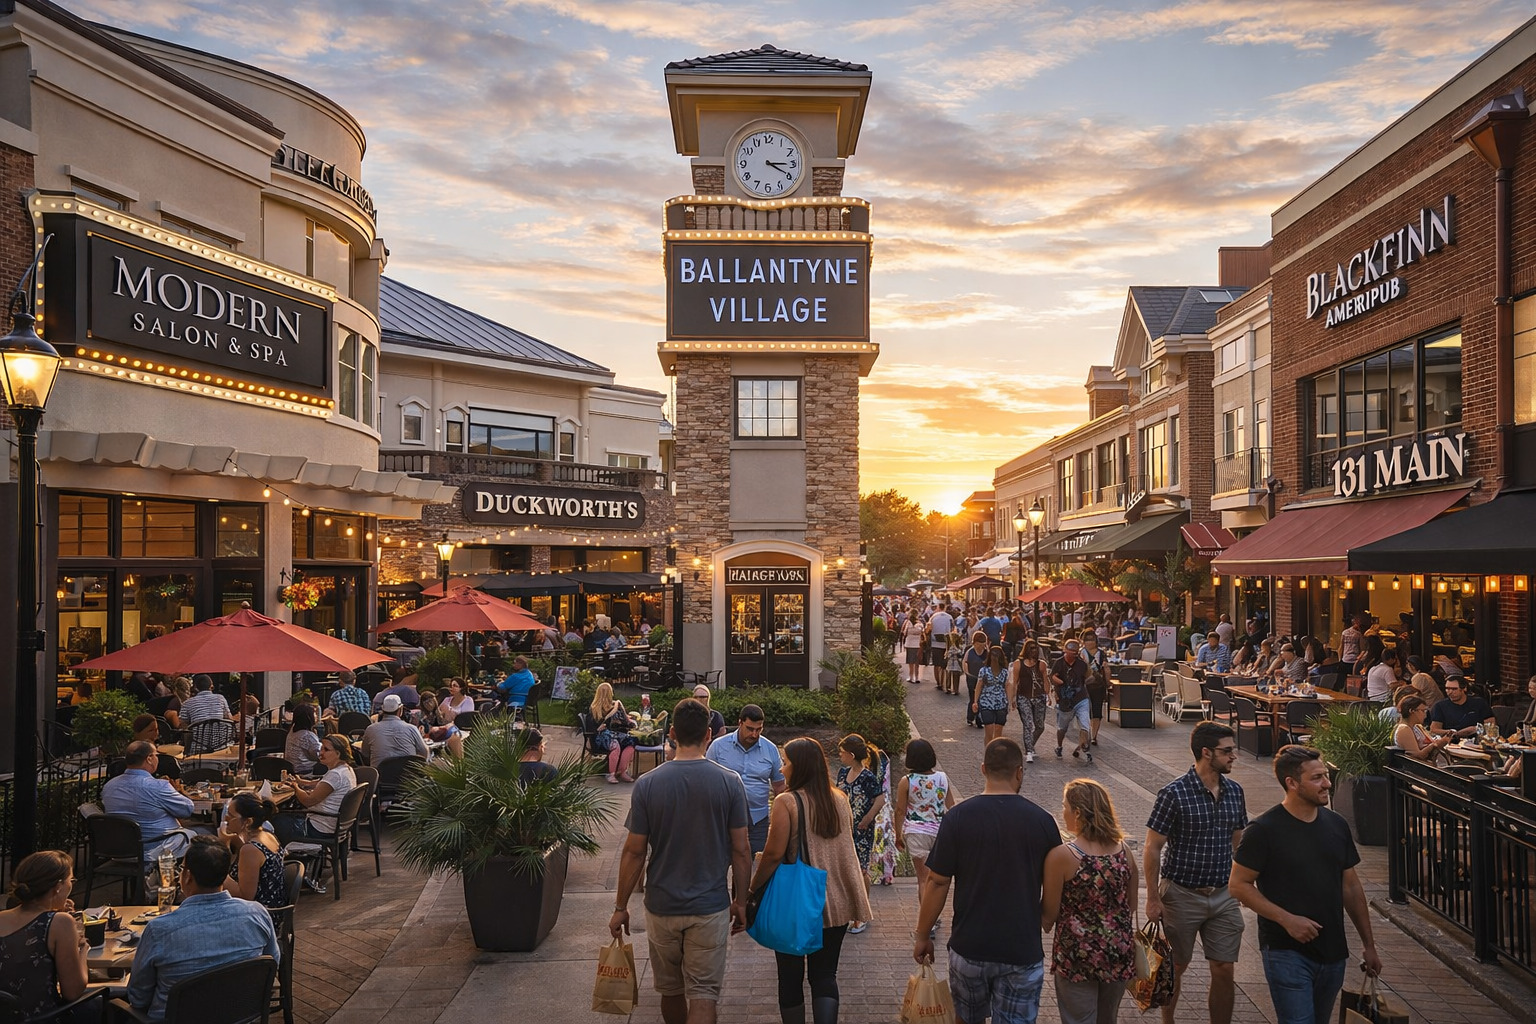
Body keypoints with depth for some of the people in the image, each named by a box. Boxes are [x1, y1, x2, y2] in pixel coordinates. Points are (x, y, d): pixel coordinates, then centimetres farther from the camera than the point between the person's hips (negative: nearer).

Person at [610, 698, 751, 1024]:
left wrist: (620, 906, 4)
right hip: (710, 908, -1)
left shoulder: (647, 784, -9)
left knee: (671, 991, 20)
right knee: (703, 994, 5)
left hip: (662, 907, 1)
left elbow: (634, 851, -6)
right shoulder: (730, 783, -10)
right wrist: (740, 902, 7)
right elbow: (740, 850, -6)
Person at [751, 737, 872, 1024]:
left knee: (791, 976, 12)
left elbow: (774, 854, -18)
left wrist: (753, 889, -5)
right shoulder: (840, 800, 2)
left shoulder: (787, 802, -16)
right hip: (836, 903, 4)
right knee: (825, 975, 11)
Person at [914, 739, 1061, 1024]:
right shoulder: (1042, 820, -8)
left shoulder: (957, 817, -11)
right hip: (1023, 950, 0)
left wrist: (922, 935, 4)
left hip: (969, 947, 0)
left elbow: (938, 883, -9)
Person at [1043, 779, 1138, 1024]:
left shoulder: (1061, 856, -19)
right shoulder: (1124, 851, -5)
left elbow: (1049, 914, -10)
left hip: (1078, 956, -5)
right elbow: (1132, 906, 6)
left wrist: (1045, 922, 10)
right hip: (1119, 953, 5)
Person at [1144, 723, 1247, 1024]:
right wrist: (1153, 899, -12)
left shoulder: (1234, 792, 0)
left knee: (1225, 970, 5)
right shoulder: (1174, 794, -17)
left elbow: (1238, 841, 12)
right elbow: (1152, 849, -13)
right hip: (1182, 895, -4)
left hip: (1223, 895, 4)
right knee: (1176, 968, 12)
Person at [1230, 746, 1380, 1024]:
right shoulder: (1263, 830, -14)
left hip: (1333, 952, 6)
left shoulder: (1337, 825, 4)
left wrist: (1369, 944, 13)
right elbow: (1239, 885, -11)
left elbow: (1351, 886, 12)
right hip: (1286, 952, -6)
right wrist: (1287, 919, -19)